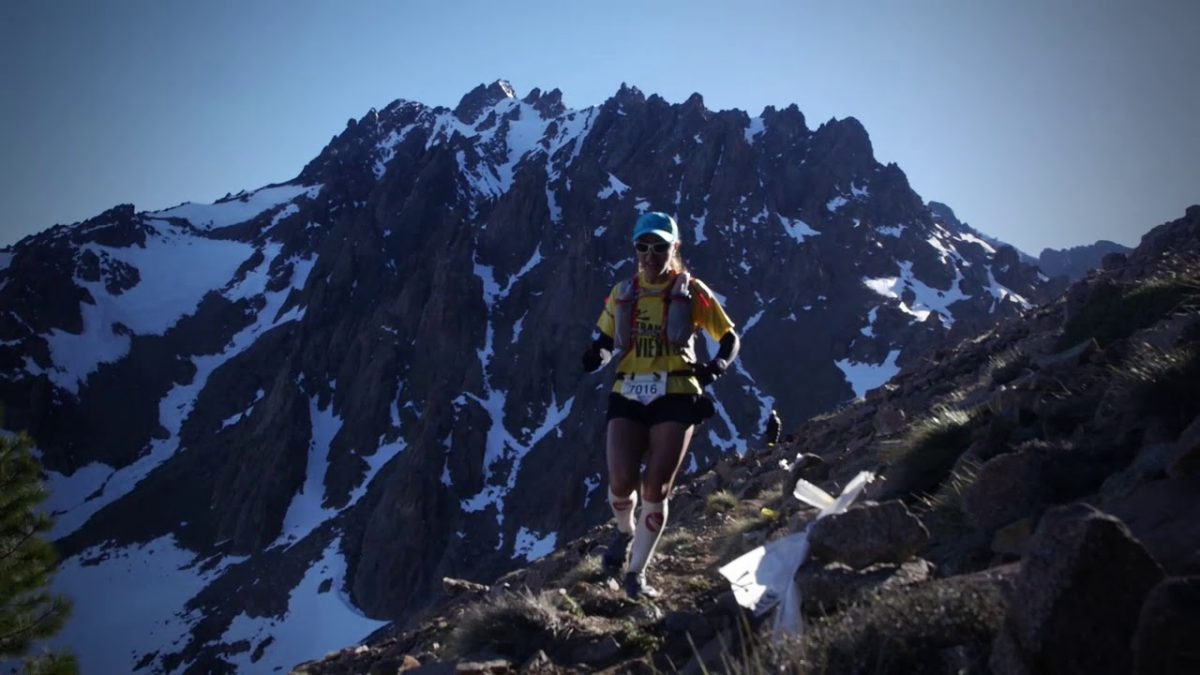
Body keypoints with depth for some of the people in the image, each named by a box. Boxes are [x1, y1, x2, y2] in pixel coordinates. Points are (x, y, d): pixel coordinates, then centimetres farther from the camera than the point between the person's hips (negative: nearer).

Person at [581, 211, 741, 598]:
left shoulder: (691, 292, 3)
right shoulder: (623, 293, 11)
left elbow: (730, 338, 8)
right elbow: (603, 344, 19)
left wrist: (717, 366, -13)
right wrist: (588, 361, -4)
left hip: (675, 397, -2)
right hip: (628, 396, 2)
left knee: (655, 489, -4)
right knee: (622, 482, -13)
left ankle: (637, 572, 13)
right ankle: (625, 531, 22)